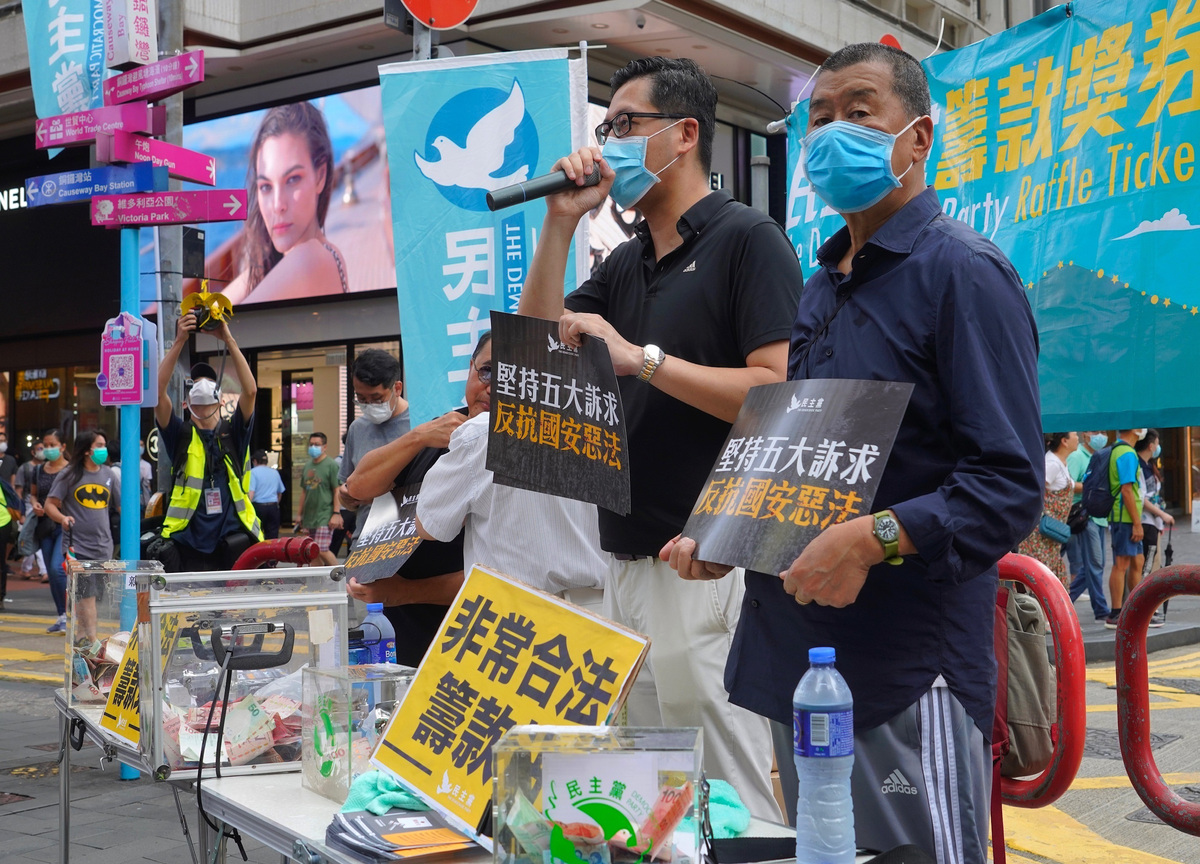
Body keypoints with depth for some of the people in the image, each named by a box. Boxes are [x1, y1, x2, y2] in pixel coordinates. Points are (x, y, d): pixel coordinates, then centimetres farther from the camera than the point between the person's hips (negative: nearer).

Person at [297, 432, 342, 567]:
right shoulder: (308, 466, 15)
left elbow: (338, 491, -10)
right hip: (309, 517, 7)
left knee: (322, 550, -15)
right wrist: (300, 514, 19)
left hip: (325, 516, -7)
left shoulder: (331, 465, -6)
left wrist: (336, 513, -16)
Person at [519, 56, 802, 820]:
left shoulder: (747, 240, -7)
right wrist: (562, 222, 4)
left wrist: (641, 358, -18)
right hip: (627, 561, 8)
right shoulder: (625, 264, 17)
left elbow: (778, 393, -16)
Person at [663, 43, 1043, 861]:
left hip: (910, 670, -8)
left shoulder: (962, 271, -9)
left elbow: (1010, 486, -17)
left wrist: (875, 538, -30)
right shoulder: (821, 288, 17)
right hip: (801, 656, 8)